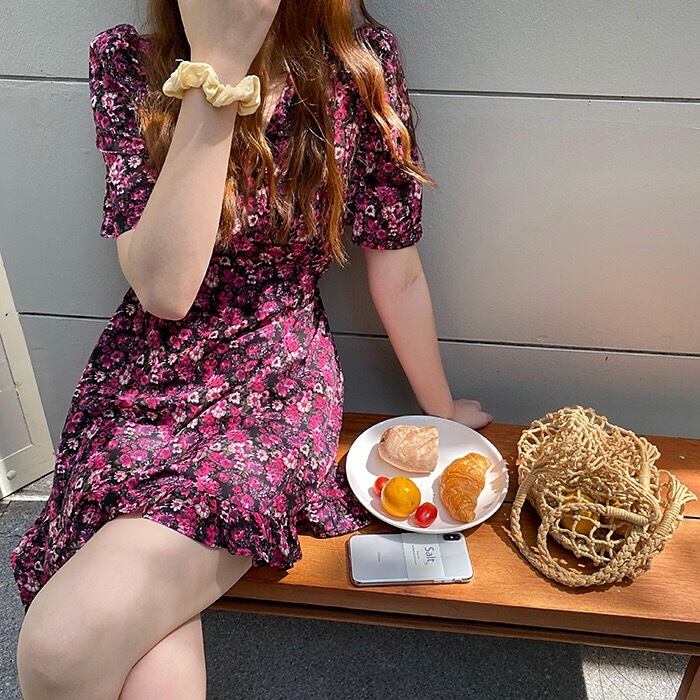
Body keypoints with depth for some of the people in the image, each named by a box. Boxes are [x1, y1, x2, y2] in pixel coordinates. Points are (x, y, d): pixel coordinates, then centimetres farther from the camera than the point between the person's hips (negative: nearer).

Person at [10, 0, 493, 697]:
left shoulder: (359, 64, -5)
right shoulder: (126, 63, -2)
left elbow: (397, 275, 2)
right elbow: (164, 288, -16)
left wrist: (441, 410, 11)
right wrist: (215, 71, -19)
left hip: (275, 382, -1)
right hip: (144, 385, 2)